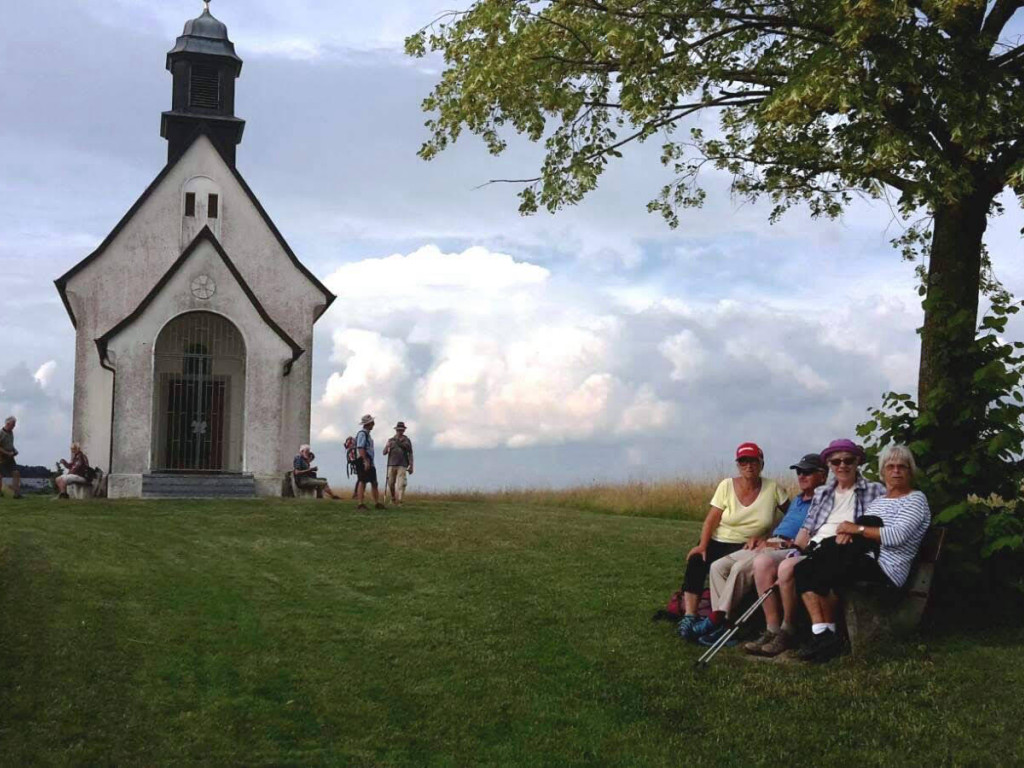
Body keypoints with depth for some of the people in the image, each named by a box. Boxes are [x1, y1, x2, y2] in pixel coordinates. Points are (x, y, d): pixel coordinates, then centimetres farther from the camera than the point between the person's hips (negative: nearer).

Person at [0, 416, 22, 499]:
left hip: (10, 457, 6)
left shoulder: (11, 432, 10)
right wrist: (7, 453, -20)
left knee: (16, 473, -7)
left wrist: (14, 450, 8)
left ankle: (17, 493, -10)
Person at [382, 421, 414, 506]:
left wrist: (411, 466, 1)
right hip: (392, 465, 2)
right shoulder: (391, 440, 9)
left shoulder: (407, 441, 6)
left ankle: (399, 501, -12)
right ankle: (393, 497, 30)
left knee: (401, 484, -12)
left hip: (402, 466, -2)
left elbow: (410, 454, 6)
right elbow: (384, 452, 6)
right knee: (391, 484, 5)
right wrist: (387, 446, -15)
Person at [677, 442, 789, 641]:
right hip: (718, 541, 1)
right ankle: (689, 616, -31)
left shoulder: (772, 488, -1)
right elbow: (711, 519, -4)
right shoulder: (727, 486, -1)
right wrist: (702, 546, -17)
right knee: (695, 561, -28)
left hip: (745, 546, -1)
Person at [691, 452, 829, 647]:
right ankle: (722, 624, -18)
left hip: (789, 551, -10)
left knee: (741, 567, -31)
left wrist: (781, 543, -17)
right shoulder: (797, 500, 29)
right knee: (718, 566, -8)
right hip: (769, 546, 10)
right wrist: (766, 539, 11)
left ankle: (717, 620, -21)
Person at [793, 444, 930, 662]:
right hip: (864, 561, 8)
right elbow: (865, 526, 22)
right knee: (803, 570, -15)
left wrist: (857, 528, -12)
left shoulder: (915, 500, 1)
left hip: (887, 568, -8)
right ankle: (821, 634, -23)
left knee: (825, 575, -29)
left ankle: (827, 634, -11)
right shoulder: (878, 500, 27)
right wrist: (847, 531, -3)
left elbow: (897, 536, -16)